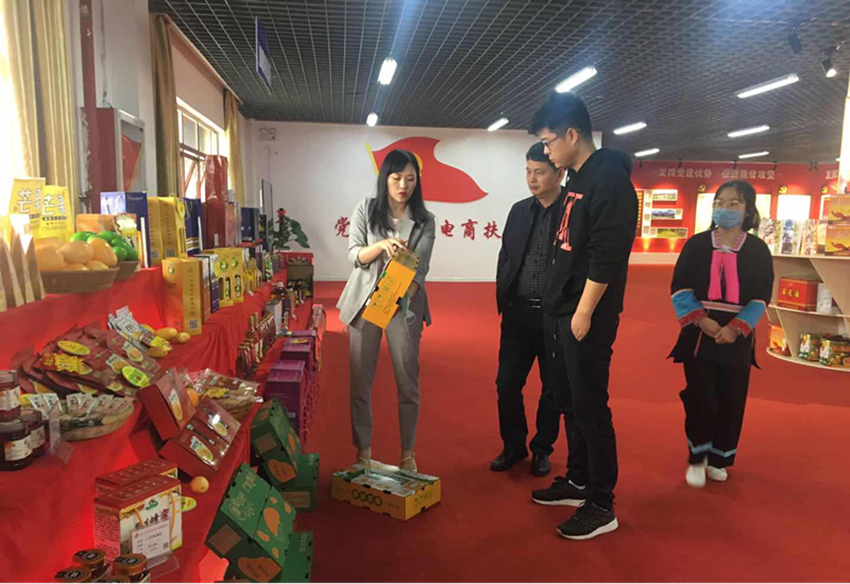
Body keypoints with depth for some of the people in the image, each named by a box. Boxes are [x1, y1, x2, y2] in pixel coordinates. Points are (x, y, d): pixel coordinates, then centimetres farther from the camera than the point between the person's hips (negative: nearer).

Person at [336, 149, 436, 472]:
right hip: (365, 302, 1)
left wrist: (404, 294, -27)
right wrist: (381, 245, -23)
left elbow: (420, 266, -7)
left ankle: (407, 454, 20)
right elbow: (354, 255, -3)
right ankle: (363, 451, 22)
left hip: (404, 305, 0)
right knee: (360, 381, 6)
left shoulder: (425, 221, 2)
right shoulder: (365, 210, 3)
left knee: (408, 382, 4)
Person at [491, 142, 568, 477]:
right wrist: (502, 301, 7)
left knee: (554, 389, 10)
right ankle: (513, 446, 27)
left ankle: (542, 449, 30)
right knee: (507, 384, 7)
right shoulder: (519, 210, 9)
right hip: (518, 313, 4)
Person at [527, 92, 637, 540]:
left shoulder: (609, 178, -14)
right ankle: (577, 481, 33)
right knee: (570, 401, 17)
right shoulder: (578, 179, 15)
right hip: (564, 313, 10)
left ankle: (601, 506, 13)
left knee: (590, 407, -1)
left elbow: (607, 255, -21)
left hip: (588, 318, -10)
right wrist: (559, 308, 16)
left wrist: (584, 313, -19)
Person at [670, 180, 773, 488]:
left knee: (731, 401, 8)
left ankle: (717, 459, 25)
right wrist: (701, 320, -16)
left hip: (737, 336, 1)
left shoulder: (758, 250, 2)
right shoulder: (696, 244, 1)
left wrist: (735, 328, -15)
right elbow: (680, 287, -3)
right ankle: (696, 458, 16)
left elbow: (761, 297, -2)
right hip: (698, 333, -1)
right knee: (699, 398, -2)